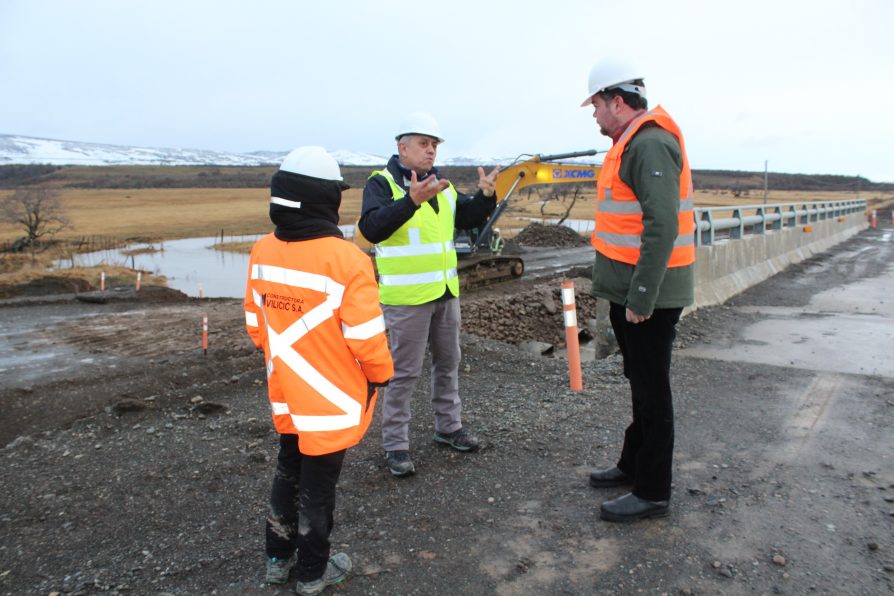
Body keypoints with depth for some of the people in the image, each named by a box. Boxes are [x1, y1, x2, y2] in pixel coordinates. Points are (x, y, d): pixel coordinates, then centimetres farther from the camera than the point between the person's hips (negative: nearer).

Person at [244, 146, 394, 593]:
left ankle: (279, 557, 40)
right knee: (318, 485, 11)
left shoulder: (261, 253, -5)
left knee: (288, 472, 25)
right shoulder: (346, 259, -24)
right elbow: (367, 338, -20)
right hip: (333, 401, -5)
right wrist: (380, 376, -2)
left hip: (286, 394, 6)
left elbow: (255, 324, 5)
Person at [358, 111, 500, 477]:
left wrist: (486, 196, -5)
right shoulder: (382, 183, -9)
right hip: (406, 296, -7)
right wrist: (412, 200, -35)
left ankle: (448, 426, 35)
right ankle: (395, 446, 11)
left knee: (448, 363, 18)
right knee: (404, 372, -1)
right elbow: (372, 228, -24)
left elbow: (468, 218, 14)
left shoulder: (442, 184, 14)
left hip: (445, 292, 8)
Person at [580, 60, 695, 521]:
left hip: (649, 297, -10)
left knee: (651, 391, 1)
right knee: (640, 384, 20)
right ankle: (633, 466, 36)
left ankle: (652, 492, 15)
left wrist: (641, 298, -24)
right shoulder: (633, 142, 16)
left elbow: (662, 227, -25)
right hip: (630, 292, 10)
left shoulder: (651, 144, -17)